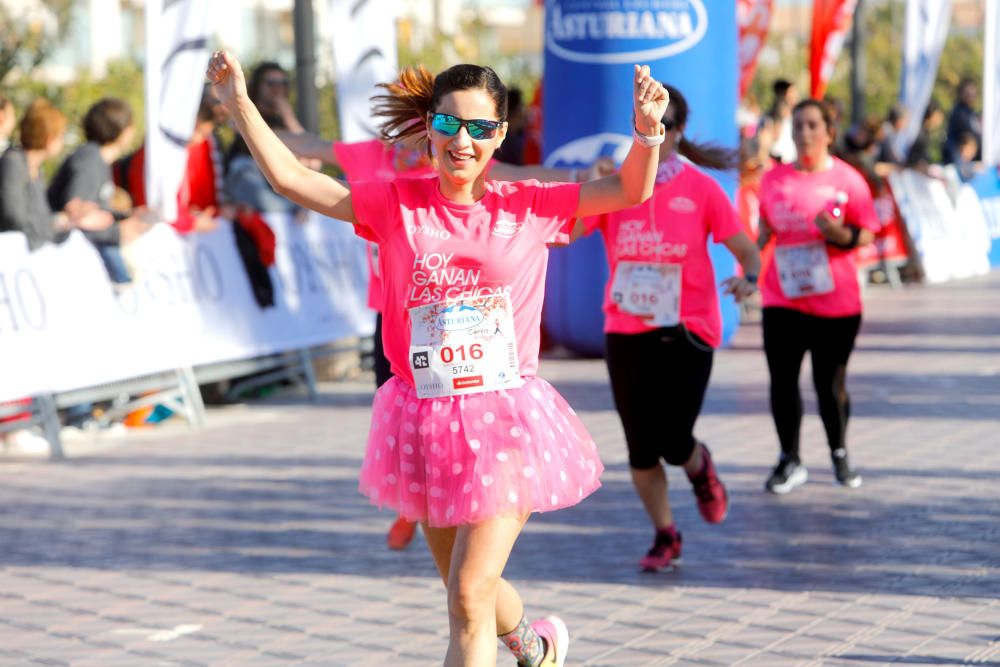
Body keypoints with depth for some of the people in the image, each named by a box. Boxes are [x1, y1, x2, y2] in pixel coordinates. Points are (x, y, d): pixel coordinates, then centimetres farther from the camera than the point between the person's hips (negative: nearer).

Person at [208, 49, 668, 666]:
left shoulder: (527, 207, -2)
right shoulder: (398, 205, -1)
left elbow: (629, 191, -5)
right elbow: (294, 179, -3)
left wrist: (648, 129, -23)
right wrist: (241, 105, -9)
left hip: (505, 421, -3)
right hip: (425, 423, 3)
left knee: (469, 599, -13)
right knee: (466, 590, 21)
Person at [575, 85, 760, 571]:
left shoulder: (701, 189, -2)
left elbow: (746, 249, 0)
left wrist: (747, 278, -20)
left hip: (687, 330, -2)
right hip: (626, 333, 2)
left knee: (674, 443, -7)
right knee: (641, 449, 3)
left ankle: (700, 468, 31)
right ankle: (664, 537, 23)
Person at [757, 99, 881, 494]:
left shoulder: (847, 179, -3)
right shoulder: (774, 179, 5)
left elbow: (868, 234, -2)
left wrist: (842, 235, -21)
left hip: (836, 303, -2)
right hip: (782, 299, 2)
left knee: (831, 385, 6)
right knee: (783, 382, -1)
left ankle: (839, 455, 28)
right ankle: (790, 462, 10)